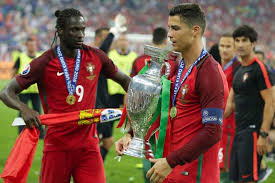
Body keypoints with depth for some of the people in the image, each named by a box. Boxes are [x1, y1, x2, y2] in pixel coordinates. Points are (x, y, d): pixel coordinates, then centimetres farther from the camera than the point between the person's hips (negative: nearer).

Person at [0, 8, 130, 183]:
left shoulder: (96, 56, 4)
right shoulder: (44, 63, -5)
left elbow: (125, 80, 20)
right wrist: (24, 109, -24)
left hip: (88, 144, 2)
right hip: (56, 146, -2)